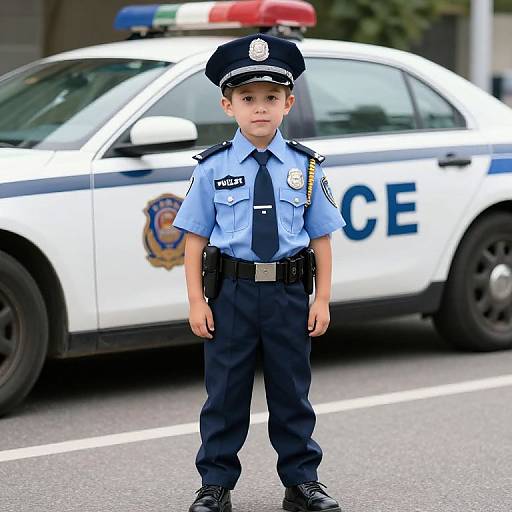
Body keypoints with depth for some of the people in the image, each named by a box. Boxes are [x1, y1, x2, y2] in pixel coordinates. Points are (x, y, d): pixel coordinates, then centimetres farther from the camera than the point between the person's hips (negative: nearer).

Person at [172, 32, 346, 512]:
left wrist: (322, 300, 0)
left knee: (291, 392, 11)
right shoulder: (212, 168, -2)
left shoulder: (305, 166, 3)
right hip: (231, 292, -1)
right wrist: (196, 302, -6)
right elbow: (195, 239, -1)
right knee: (226, 392, 7)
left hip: (288, 292, 1)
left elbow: (321, 238, 5)